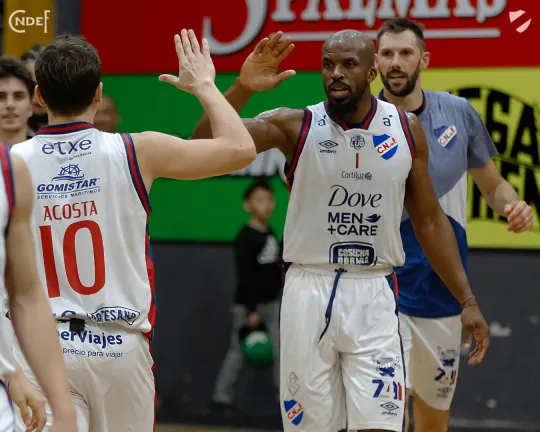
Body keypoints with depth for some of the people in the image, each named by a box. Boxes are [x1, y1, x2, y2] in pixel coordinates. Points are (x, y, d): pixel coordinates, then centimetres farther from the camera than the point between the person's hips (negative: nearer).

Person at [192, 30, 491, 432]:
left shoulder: (405, 129, 3)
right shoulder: (295, 126, -4)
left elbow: (429, 220, 10)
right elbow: (207, 141, -15)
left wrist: (467, 300, 6)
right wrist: (242, 89, -31)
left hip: (374, 296, 1)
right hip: (309, 291, -1)